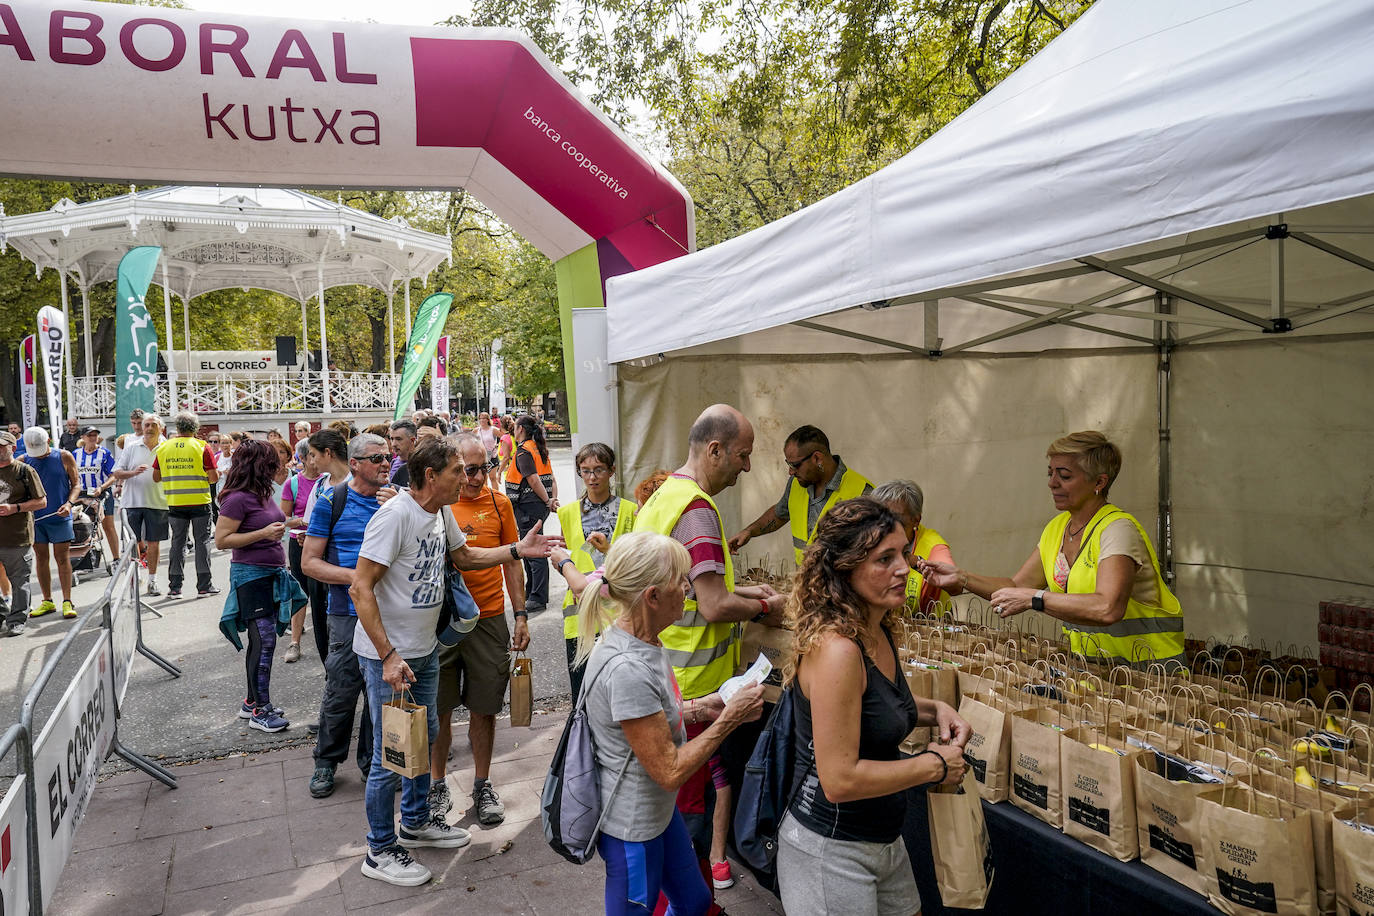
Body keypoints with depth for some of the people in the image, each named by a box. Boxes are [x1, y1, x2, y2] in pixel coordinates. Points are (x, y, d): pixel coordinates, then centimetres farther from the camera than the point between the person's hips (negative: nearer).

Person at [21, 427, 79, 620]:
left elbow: (75, 484, 3)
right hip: (35, 517, 3)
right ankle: (47, 601, 18)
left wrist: (69, 503, -13)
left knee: (62, 558, -1)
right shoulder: (23, 461, 4)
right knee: (40, 558, 8)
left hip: (59, 517, -2)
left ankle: (67, 602, 2)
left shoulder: (64, 457, -1)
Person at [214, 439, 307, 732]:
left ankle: (252, 702, 23)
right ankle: (259, 711, 0)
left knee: (262, 641, 13)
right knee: (264, 641, -8)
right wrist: (263, 534, -21)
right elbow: (221, 540, -17)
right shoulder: (238, 498, -15)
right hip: (251, 576, -9)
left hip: (272, 575, 9)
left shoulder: (262, 494, 11)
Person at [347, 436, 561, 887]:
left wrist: (518, 549, 9)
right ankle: (380, 850, 20)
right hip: (387, 655, -9)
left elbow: (463, 556, 22)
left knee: (424, 736, 21)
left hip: (425, 649, 9)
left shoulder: (442, 513, 4)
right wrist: (389, 656, -26)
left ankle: (416, 821, 41)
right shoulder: (395, 515, -23)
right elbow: (360, 588, -25)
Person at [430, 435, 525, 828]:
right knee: (439, 708, 9)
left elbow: (510, 561, 9)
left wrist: (521, 614, 6)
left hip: (489, 618, 1)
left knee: (483, 707, 9)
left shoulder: (499, 503, 2)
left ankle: (482, 785, 26)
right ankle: (437, 784, 28)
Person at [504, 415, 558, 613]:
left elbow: (534, 480, -21)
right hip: (538, 505, 10)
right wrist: (554, 498, 3)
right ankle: (531, 592, 28)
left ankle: (539, 598, -1)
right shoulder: (539, 449, 15)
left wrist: (548, 501, -13)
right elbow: (551, 478, 12)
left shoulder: (523, 451, -13)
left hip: (528, 506, -10)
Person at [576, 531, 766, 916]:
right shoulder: (626, 668, -33)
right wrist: (730, 718, -20)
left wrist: (695, 709, -2)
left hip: (660, 809, 9)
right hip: (632, 828, -9)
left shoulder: (640, 639, -4)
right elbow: (670, 772, -27)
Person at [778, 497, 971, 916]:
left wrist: (933, 710, 2)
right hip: (830, 850, -9)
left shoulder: (879, 631, 0)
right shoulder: (836, 649, -28)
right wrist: (934, 765, -17)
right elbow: (840, 780, -29)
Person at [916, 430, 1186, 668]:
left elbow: (1108, 609, -33)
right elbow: (1017, 587, 10)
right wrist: (962, 577, -2)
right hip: (1087, 662, 7)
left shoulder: (1118, 529, -17)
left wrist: (1033, 599, -32)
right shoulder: (1057, 527, 8)